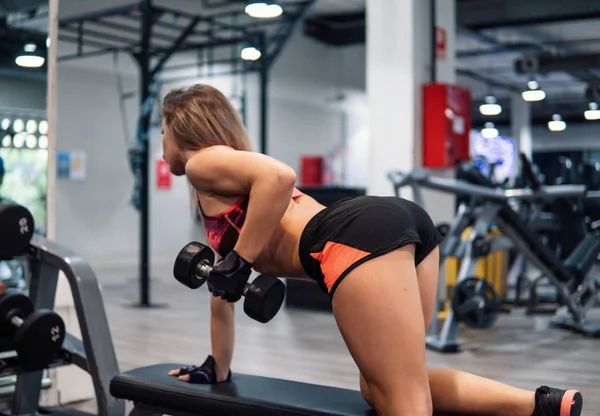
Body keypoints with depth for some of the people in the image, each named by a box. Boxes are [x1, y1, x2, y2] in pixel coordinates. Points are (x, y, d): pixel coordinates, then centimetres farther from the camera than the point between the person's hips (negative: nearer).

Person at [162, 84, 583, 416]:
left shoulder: (203, 163, 11)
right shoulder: (228, 175, 37)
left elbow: (278, 176, -12)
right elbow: (222, 288, 41)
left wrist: (239, 261, -5)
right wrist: (218, 368, 45)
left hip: (360, 238, -9)